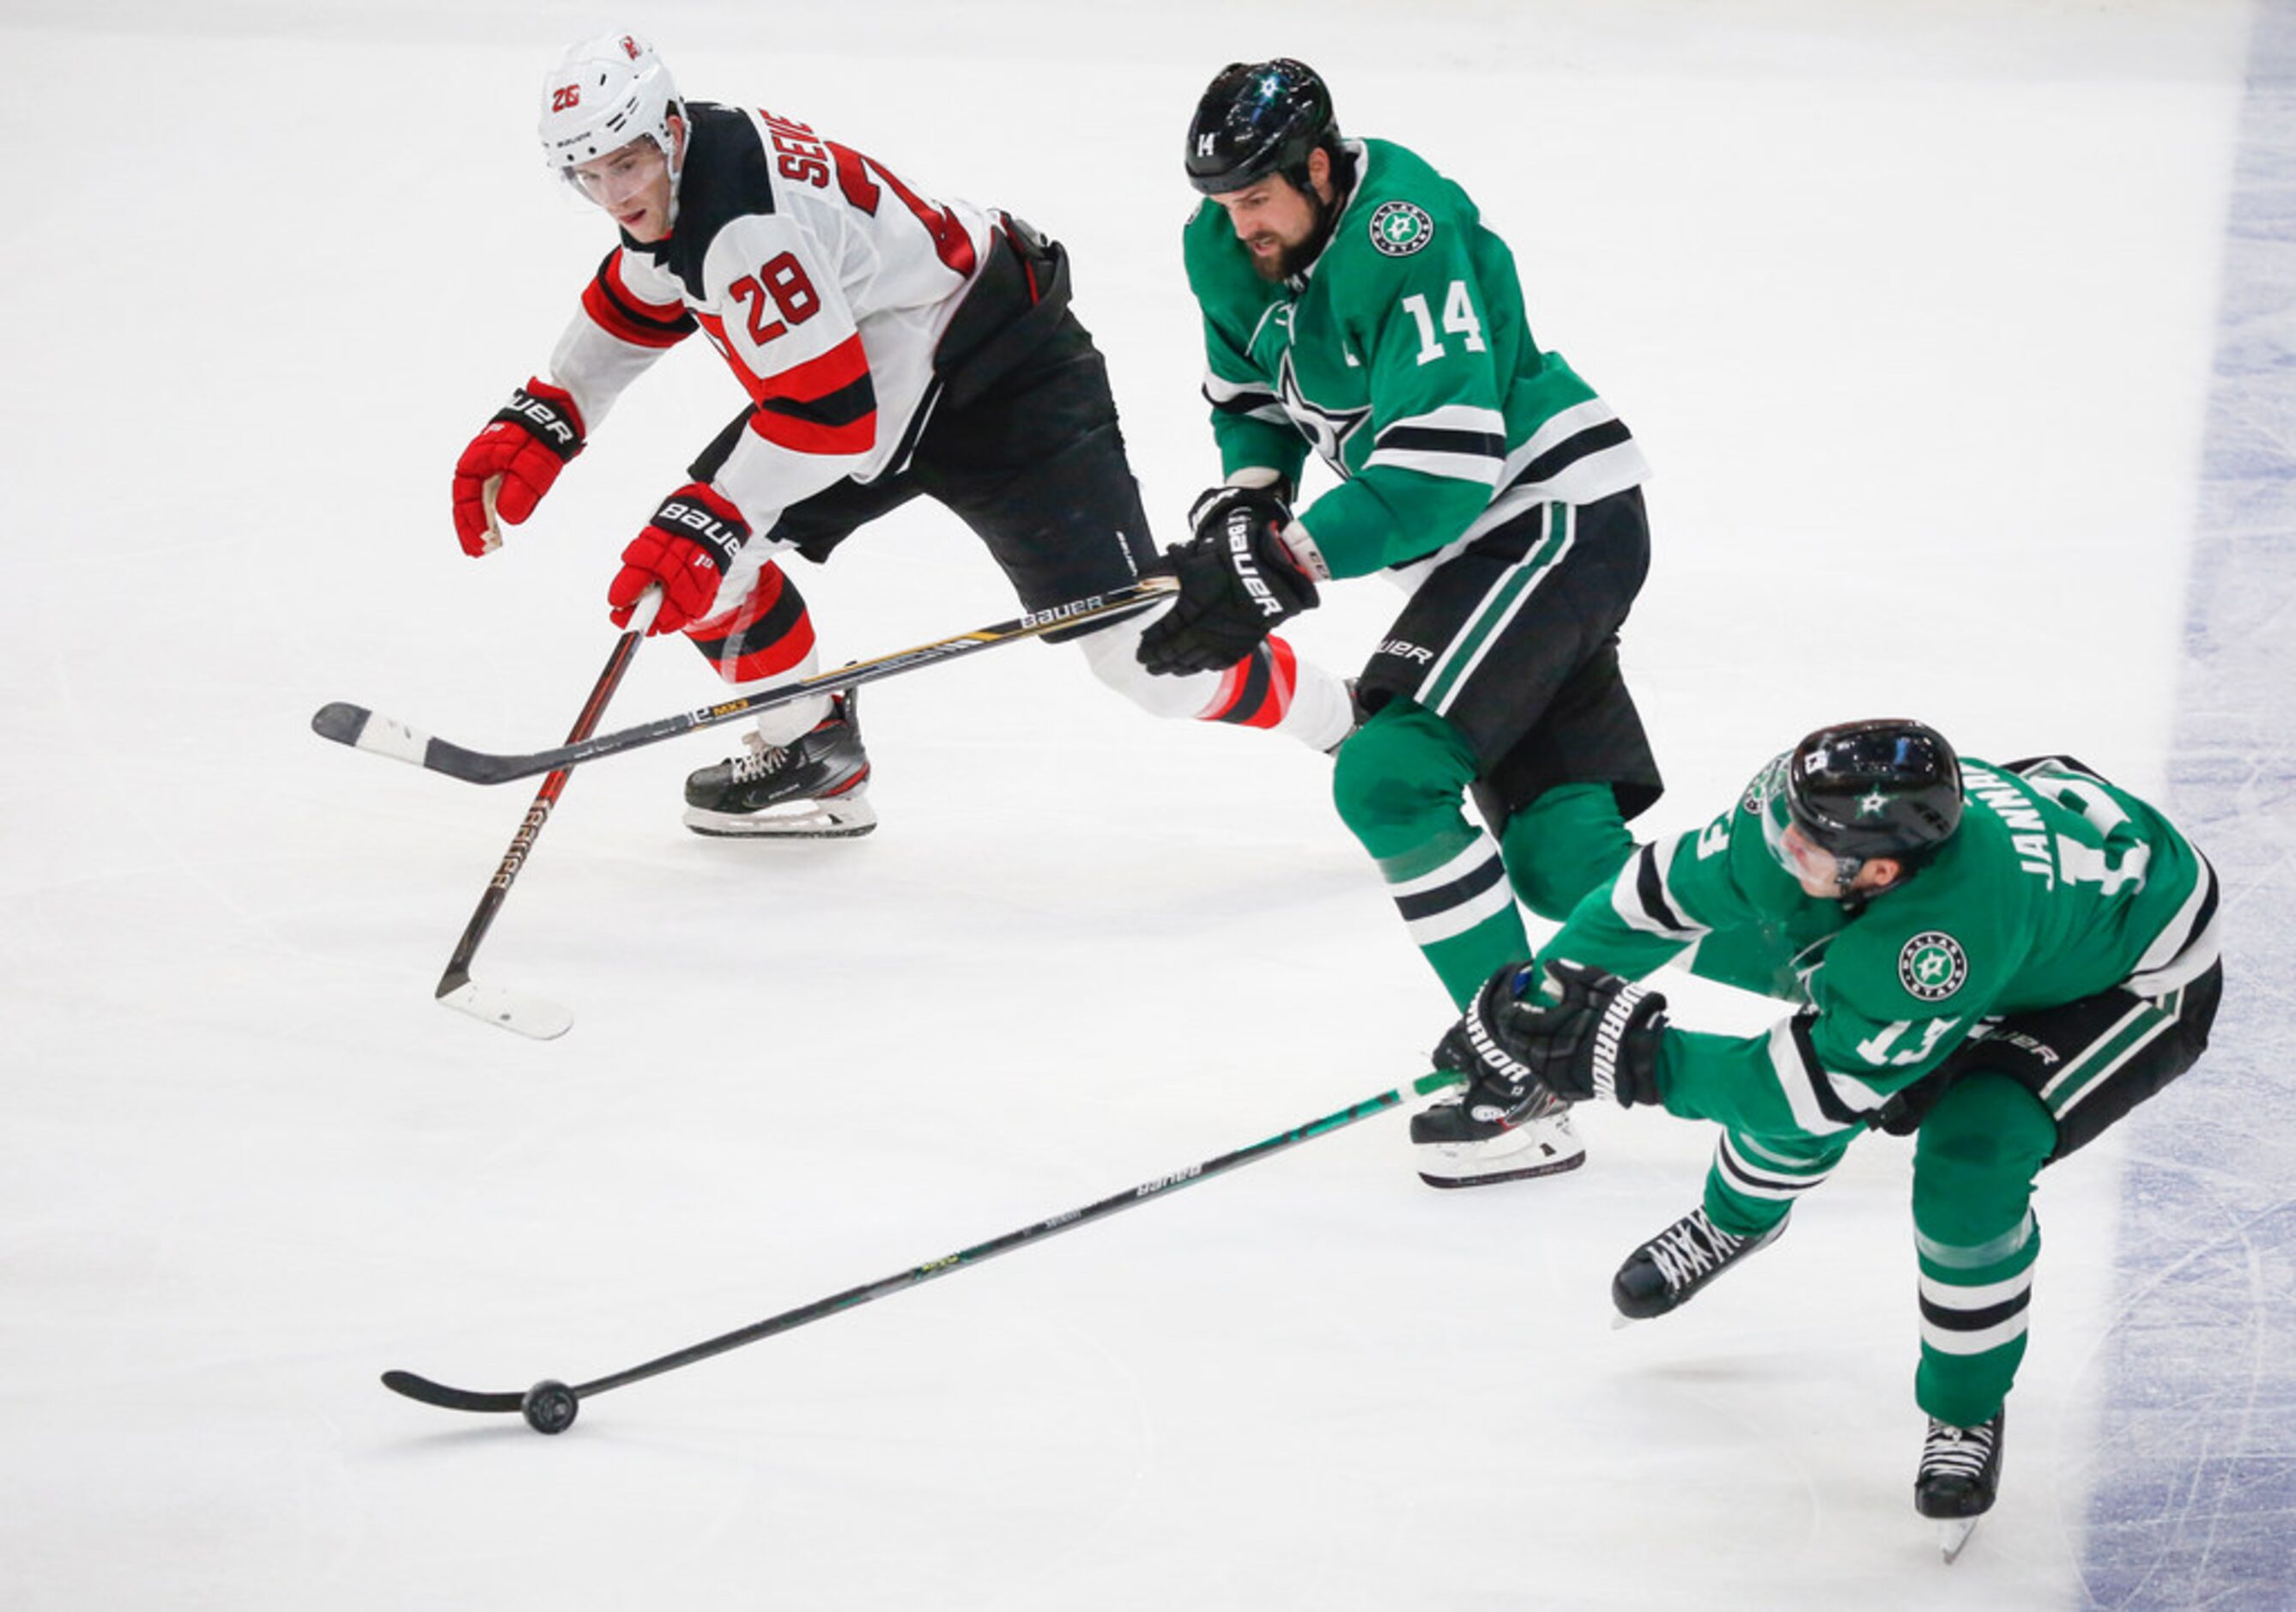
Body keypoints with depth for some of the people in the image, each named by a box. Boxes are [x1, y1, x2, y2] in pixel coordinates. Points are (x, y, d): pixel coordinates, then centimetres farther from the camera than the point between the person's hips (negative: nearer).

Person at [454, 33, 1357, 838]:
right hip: (882, 378, 10)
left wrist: (703, 527, -33)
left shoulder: (745, 221, -31)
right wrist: (536, 426, 10)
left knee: (1139, 650, -15)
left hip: (1006, 384, -10)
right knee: (688, 548, 2)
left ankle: (1349, 724, 4)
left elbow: (828, 417, -33)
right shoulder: (681, 169, -2)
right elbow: (632, 312, 18)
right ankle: (815, 757, 18)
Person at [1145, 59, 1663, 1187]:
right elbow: (1251, 398, 18)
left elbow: (1443, 458, -31)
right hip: (1466, 545, 9)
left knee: (1389, 776, -20)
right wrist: (1241, 502, -3)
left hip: (1556, 518, -9)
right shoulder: (1228, 250, 1)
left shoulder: (1404, 237, -26)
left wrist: (1286, 565, -32)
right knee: (1560, 856, 6)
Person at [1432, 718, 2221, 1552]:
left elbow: (1825, 1085, -34)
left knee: (1969, 1165, -23)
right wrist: (1546, 987, -11)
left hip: (2135, 976, -7)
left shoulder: (1950, 926, -44)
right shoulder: (1793, 816, -27)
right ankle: (1738, 1219, 38)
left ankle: (1967, 1412, 2)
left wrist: (1633, 1055, -34)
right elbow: (1672, 887, -9)